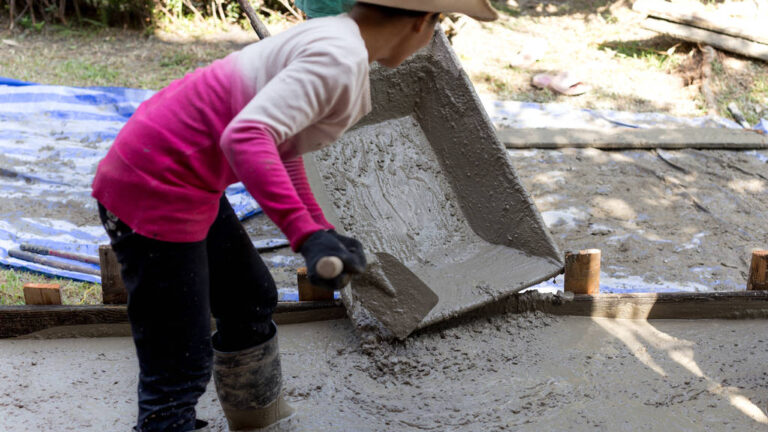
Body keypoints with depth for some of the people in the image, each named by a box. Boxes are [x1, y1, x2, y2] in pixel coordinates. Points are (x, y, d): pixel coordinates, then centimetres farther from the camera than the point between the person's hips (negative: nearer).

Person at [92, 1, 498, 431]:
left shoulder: (332, 39, 12)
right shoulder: (340, 58, -19)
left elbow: (281, 147, 22)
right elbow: (245, 136, -32)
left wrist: (324, 232, 23)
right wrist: (308, 234, -37)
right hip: (155, 188, -10)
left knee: (251, 303, 25)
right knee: (179, 374, -5)